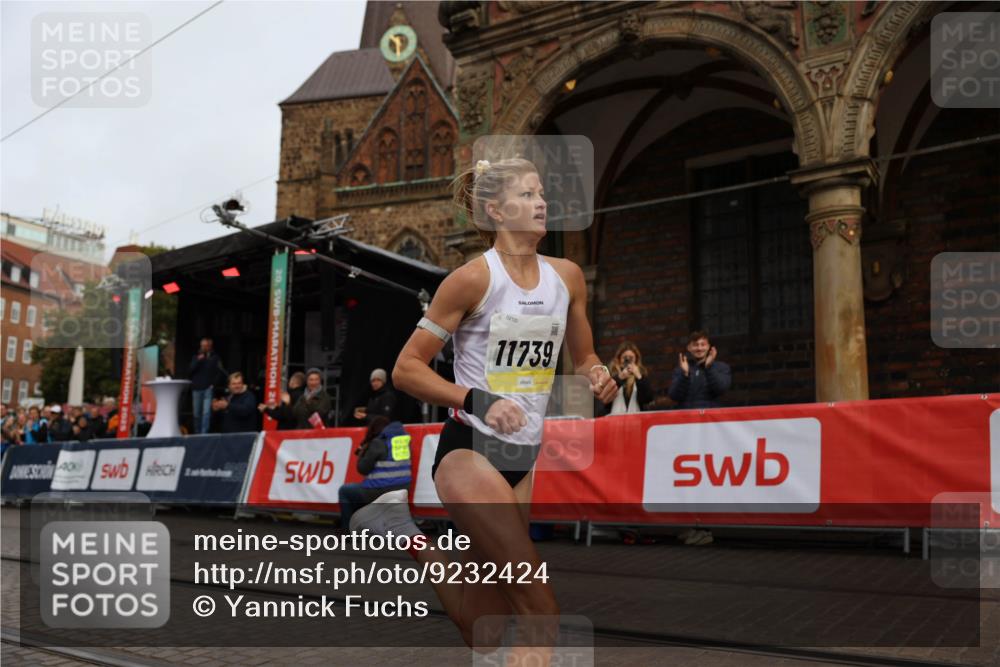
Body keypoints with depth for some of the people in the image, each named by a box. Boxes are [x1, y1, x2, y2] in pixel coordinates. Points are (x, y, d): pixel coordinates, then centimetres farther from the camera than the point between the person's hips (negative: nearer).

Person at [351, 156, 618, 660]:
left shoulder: (566, 275, 7)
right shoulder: (473, 278, -10)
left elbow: (583, 359, 19)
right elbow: (406, 369, -9)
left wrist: (598, 377, -4)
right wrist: (477, 401, -22)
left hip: (525, 459, 7)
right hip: (468, 451, -6)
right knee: (537, 598, -17)